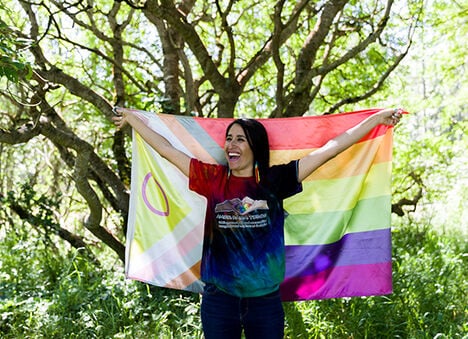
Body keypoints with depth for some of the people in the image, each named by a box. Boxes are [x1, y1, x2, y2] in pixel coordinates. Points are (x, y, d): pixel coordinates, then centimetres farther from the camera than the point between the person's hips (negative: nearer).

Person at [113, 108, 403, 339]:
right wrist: (132, 118, 18)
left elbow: (330, 149, -1)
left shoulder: (275, 180, -2)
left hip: (266, 300, -1)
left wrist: (378, 118, 2)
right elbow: (166, 149, 10)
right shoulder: (213, 179, 1)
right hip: (219, 299, 1)